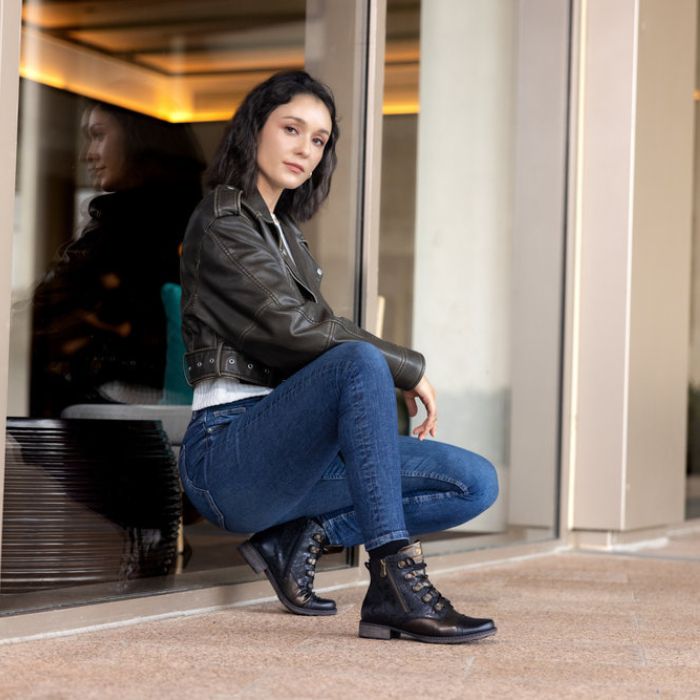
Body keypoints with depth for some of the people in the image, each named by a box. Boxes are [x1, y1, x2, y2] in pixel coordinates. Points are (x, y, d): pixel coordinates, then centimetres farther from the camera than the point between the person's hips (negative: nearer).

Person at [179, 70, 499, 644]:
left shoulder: (283, 230, 23)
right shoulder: (224, 220, -4)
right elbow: (292, 327, -16)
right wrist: (408, 369, -9)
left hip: (290, 453, 8)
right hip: (226, 451, -8)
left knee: (477, 484, -5)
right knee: (360, 363, -36)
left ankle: (304, 538, -2)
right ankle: (397, 584, -39)